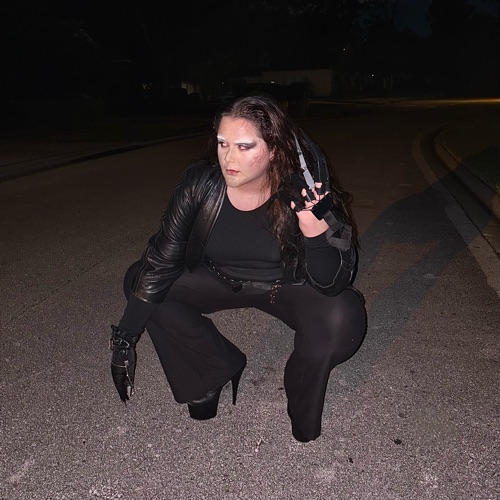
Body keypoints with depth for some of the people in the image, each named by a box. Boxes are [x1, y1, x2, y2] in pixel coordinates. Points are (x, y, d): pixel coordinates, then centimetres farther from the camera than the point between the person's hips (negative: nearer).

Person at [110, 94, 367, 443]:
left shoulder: (301, 192, -27)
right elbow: (161, 260, -17)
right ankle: (219, 369, 3)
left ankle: (302, 413, 2)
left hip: (288, 285, -2)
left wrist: (313, 223, -46)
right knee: (140, 280, -12)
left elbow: (332, 284, -27)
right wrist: (125, 339, -21)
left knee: (343, 318, -31)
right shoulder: (201, 182, -22)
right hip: (221, 279, 3)